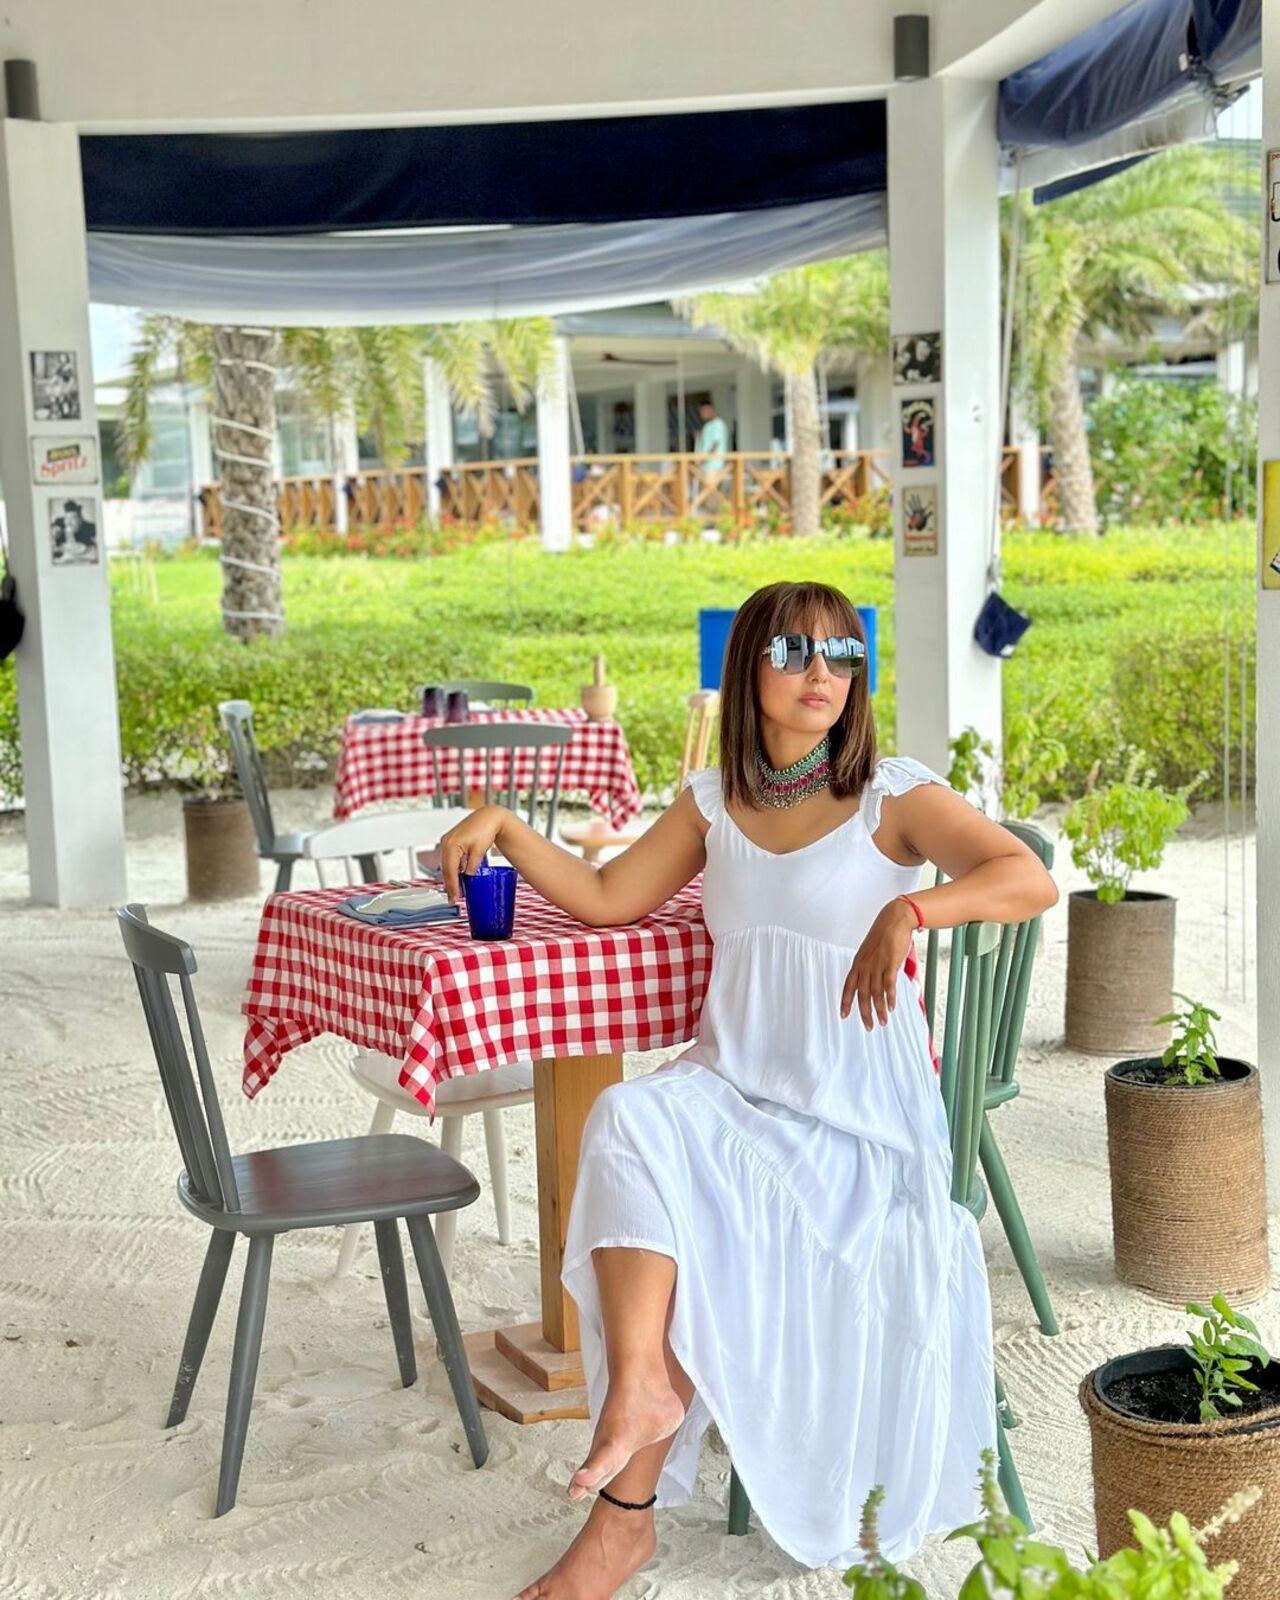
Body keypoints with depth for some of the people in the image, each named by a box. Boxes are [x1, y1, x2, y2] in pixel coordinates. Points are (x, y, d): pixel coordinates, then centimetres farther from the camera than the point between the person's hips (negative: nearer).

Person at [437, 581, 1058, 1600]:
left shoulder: (893, 795, -4)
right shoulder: (714, 800, 12)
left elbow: (1030, 879, -18)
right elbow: (607, 899, 16)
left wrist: (909, 910, -34)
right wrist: (504, 827, 4)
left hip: (857, 1108, -4)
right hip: (734, 1086, 4)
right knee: (630, 1120, -29)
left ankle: (626, 1507, -7)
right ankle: (641, 1386, -29)